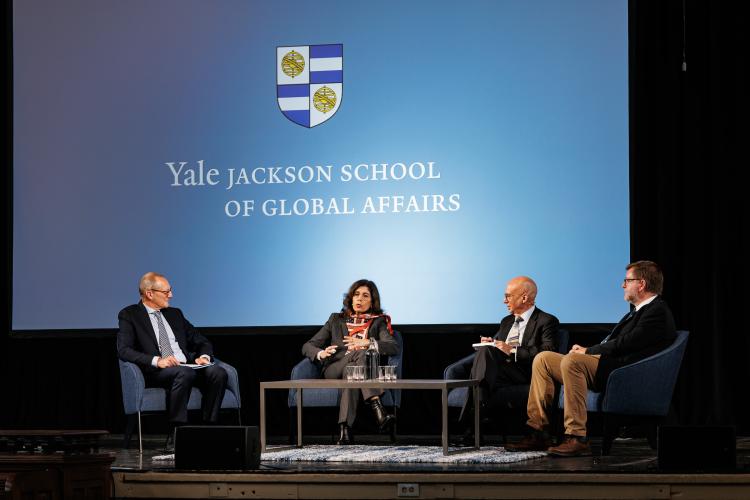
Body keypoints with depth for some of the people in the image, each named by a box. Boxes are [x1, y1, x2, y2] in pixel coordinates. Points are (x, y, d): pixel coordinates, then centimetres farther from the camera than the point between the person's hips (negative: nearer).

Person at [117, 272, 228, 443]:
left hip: (187, 367, 6)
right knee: (184, 373, -37)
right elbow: (123, 350, -9)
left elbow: (202, 342, 25)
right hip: (156, 372, -5)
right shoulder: (130, 315, 6)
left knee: (218, 373, -24)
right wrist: (157, 360, -22)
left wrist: (204, 357, 0)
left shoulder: (175, 314, 24)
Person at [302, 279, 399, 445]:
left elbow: (394, 347, 1)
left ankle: (344, 430, -53)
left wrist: (367, 342, -16)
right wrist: (321, 354, -8)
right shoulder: (336, 320, 24)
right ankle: (379, 411, -53)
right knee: (360, 353, -34)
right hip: (333, 371, 0)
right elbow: (308, 346, 17)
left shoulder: (378, 322, 21)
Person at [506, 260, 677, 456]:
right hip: (606, 365, 11)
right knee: (542, 359, 4)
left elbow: (624, 344, -17)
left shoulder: (658, 311, -8)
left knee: (571, 360, -34)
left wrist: (588, 351, -8)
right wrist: (587, 350, 4)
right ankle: (538, 432, -1)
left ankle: (577, 438, -35)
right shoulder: (639, 311, 25)